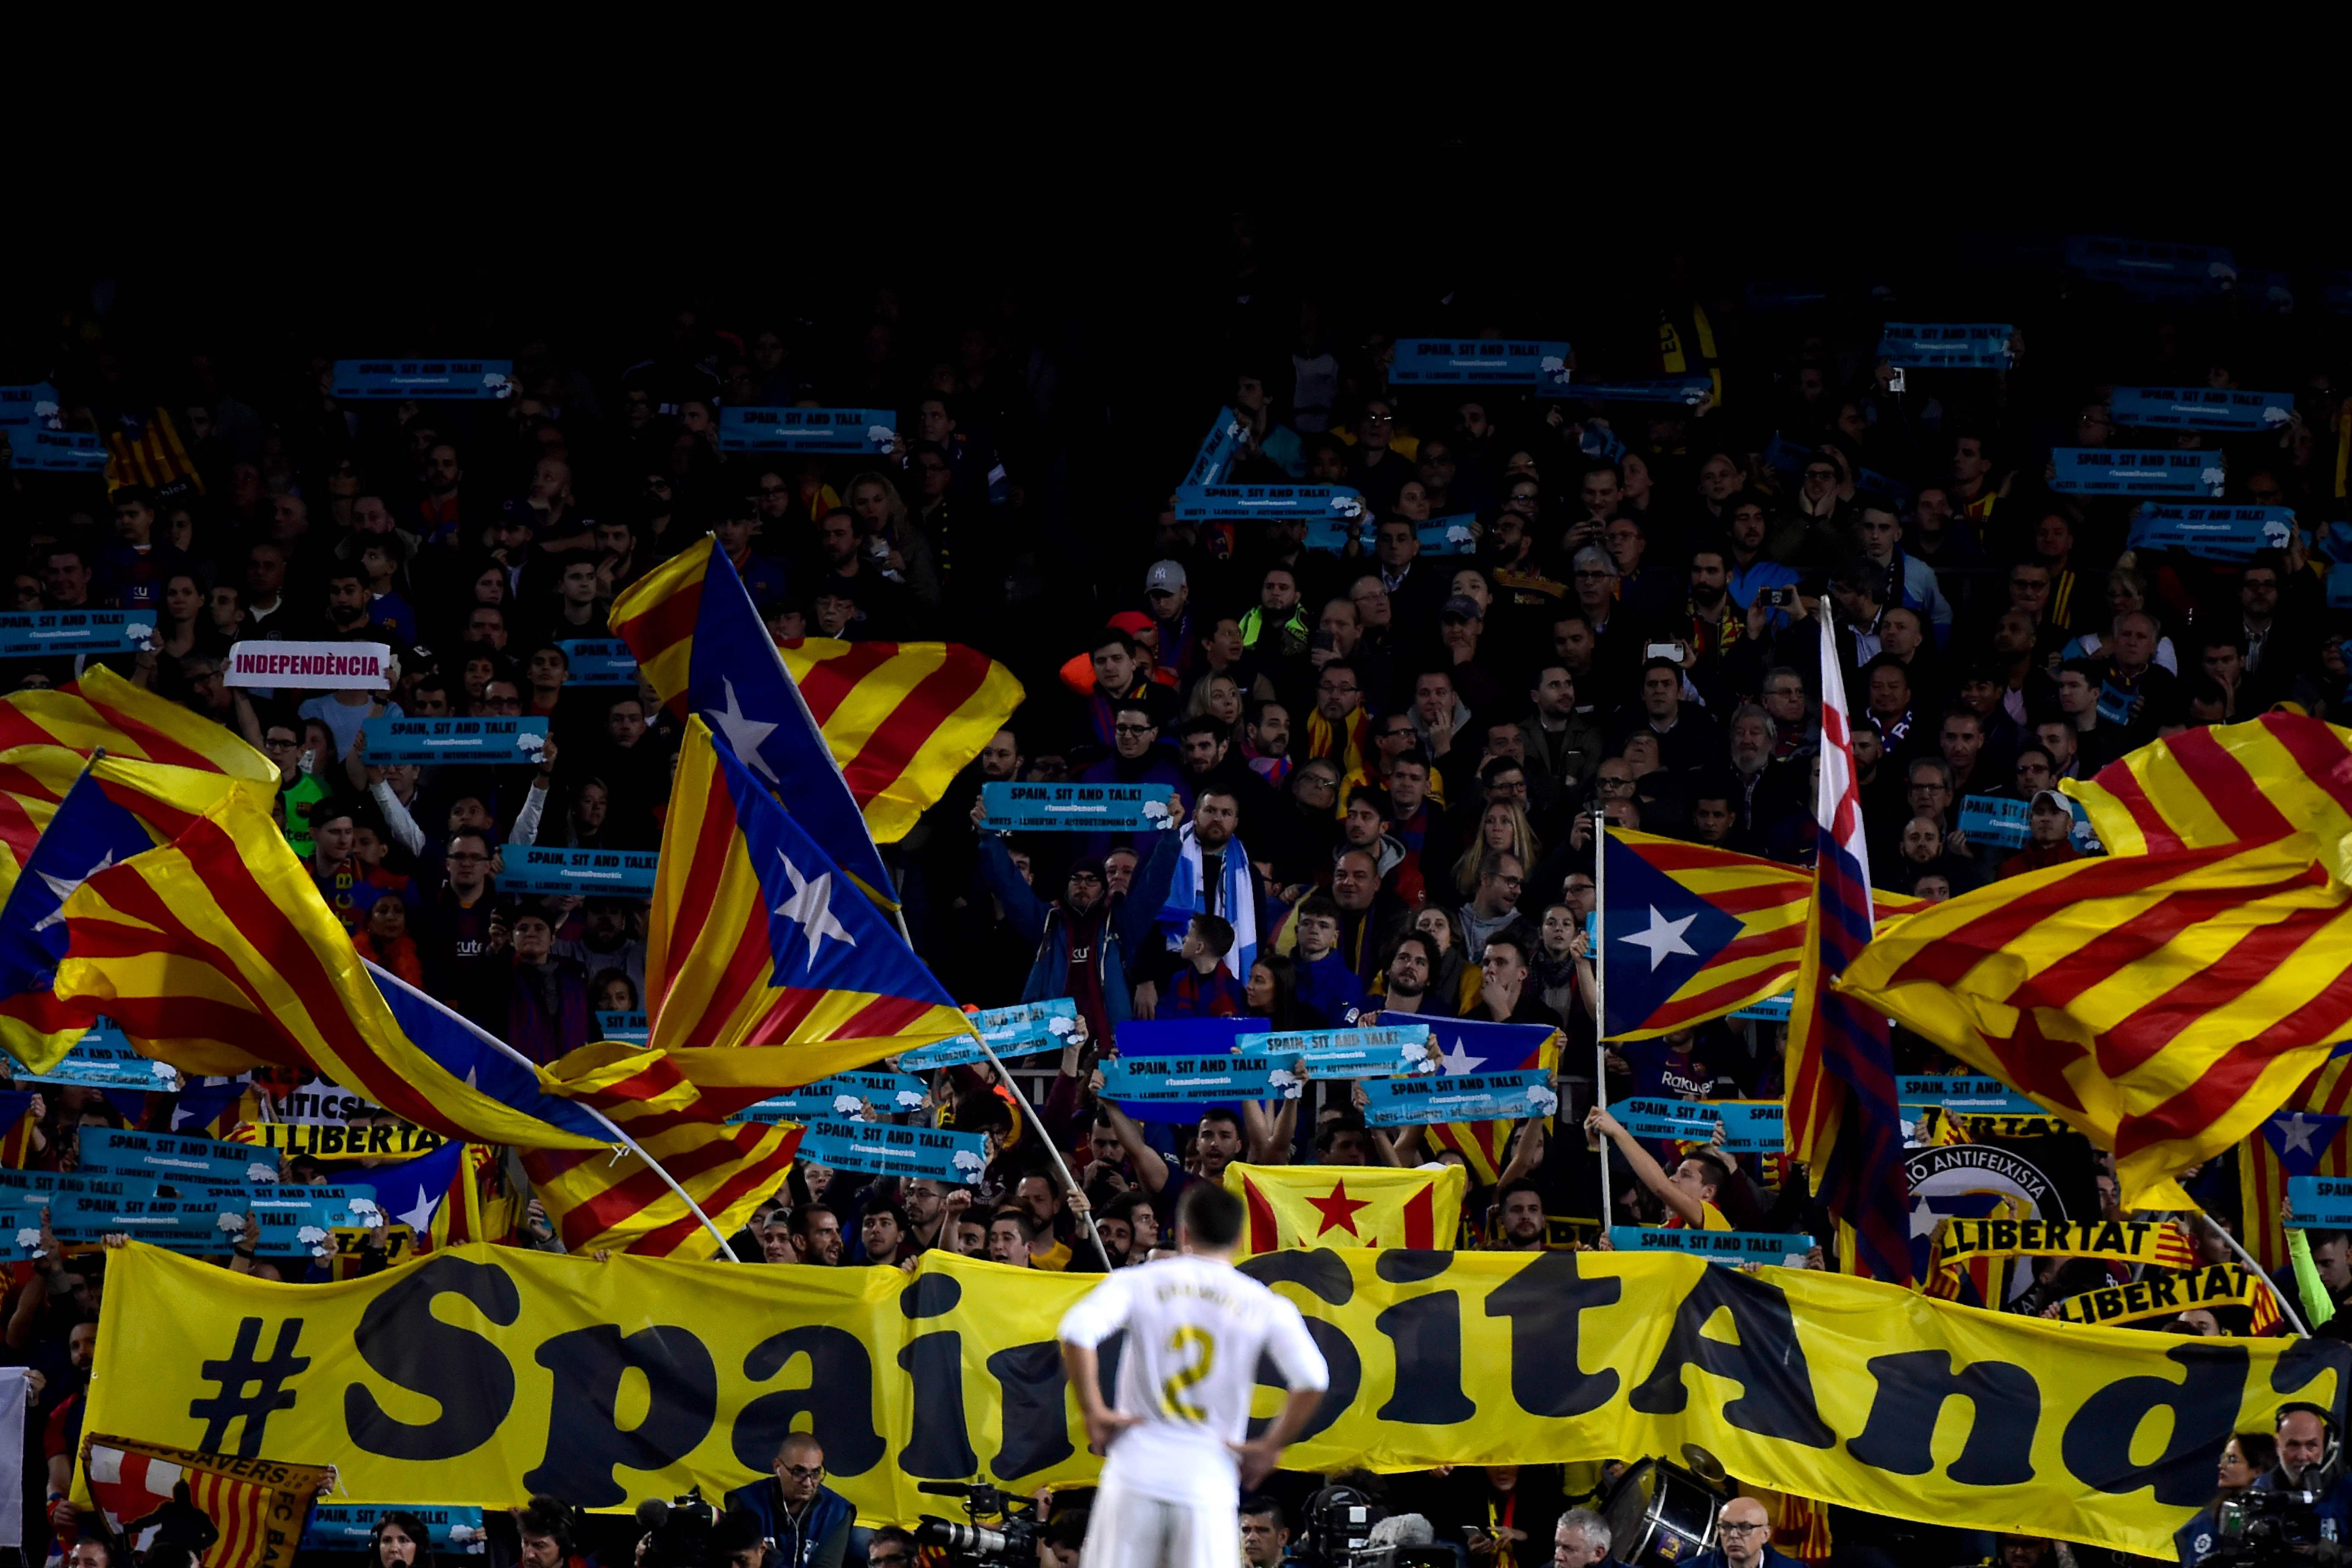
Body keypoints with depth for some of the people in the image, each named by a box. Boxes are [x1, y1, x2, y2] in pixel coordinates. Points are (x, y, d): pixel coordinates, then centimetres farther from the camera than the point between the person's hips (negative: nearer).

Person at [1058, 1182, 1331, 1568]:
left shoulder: (1138, 1283, 3)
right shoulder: (1265, 1306, 3)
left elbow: (1077, 1332, -14)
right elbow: (1312, 1380, -9)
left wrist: (1094, 1413, -3)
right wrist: (1271, 1447, 4)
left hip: (1135, 1474, 0)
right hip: (1210, 1480, 0)